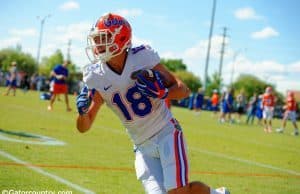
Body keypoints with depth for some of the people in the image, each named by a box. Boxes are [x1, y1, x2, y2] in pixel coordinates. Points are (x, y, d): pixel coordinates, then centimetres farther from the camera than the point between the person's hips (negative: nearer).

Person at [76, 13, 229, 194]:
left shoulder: (143, 58, -13)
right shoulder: (97, 78, -5)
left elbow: (184, 90, -6)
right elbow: (84, 127, 0)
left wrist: (162, 92, -26)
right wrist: (83, 111, -22)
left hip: (166, 133, -3)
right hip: (143, 146, 3)